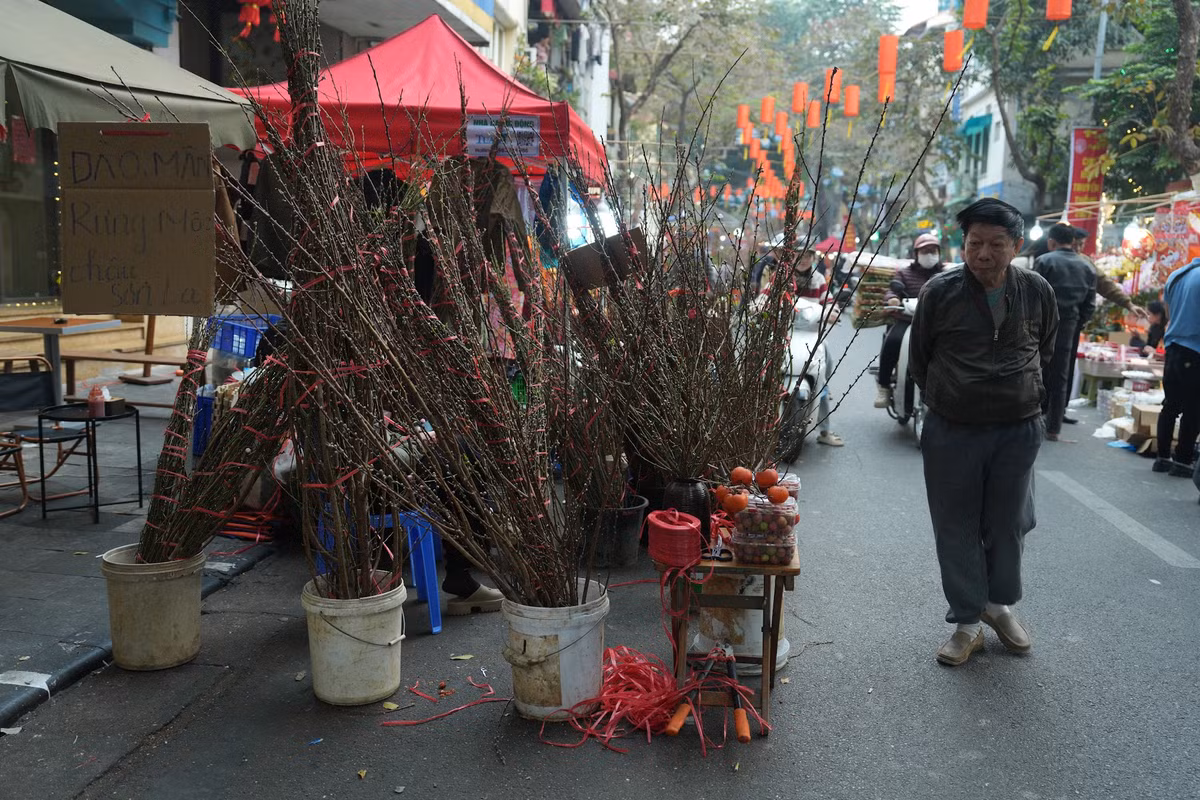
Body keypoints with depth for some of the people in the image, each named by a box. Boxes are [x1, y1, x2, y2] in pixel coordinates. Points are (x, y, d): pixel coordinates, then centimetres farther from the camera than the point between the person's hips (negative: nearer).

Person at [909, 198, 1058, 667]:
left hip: (1018, 429, 1)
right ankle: (968, 622, 22)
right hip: (952, 431, -1)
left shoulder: (1036, 291, -3)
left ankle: (1000, 604, 37)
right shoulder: (940, 291, -8)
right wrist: (945, 398, 8)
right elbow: (918, 359, 5)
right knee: (956, 529, 7)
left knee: (1008, 524, 14)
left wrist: (1022, 391, 14)